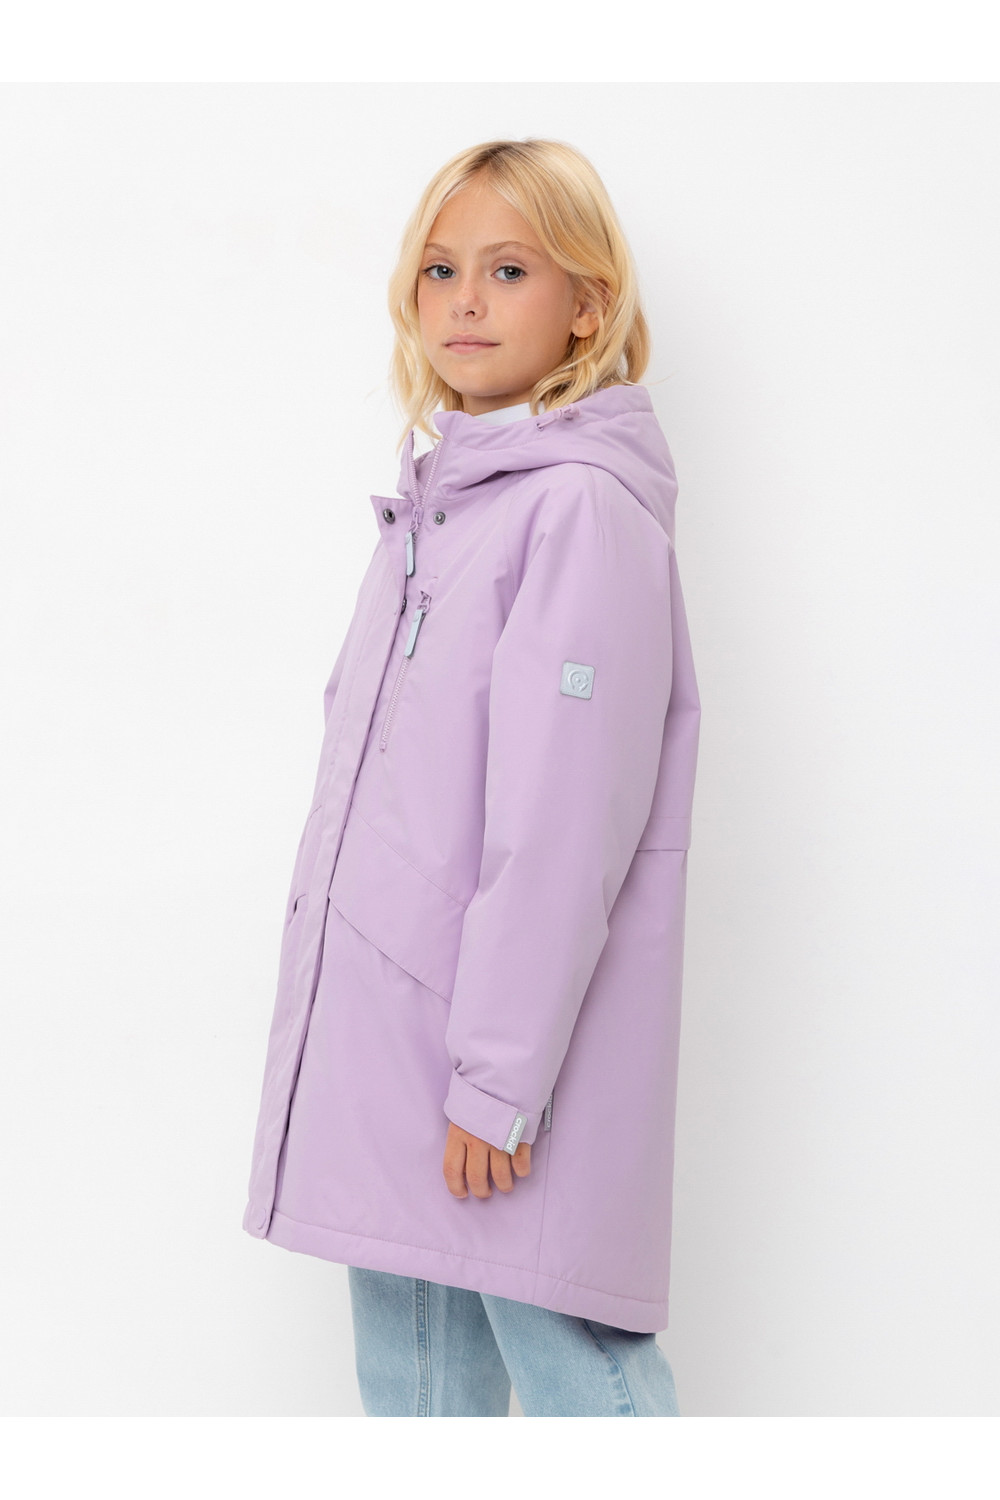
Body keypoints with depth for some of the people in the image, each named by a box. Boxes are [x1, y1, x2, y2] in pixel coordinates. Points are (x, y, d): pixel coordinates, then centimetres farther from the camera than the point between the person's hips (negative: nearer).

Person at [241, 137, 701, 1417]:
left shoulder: (585, 509, -13)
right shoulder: (432, 502, 15)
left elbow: (564, 823, -19)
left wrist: (502, 1073, -19)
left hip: (516, 1031, -9)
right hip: (388, 1026, 9)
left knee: (568, 1360, 0)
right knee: (407, 1373, 17)